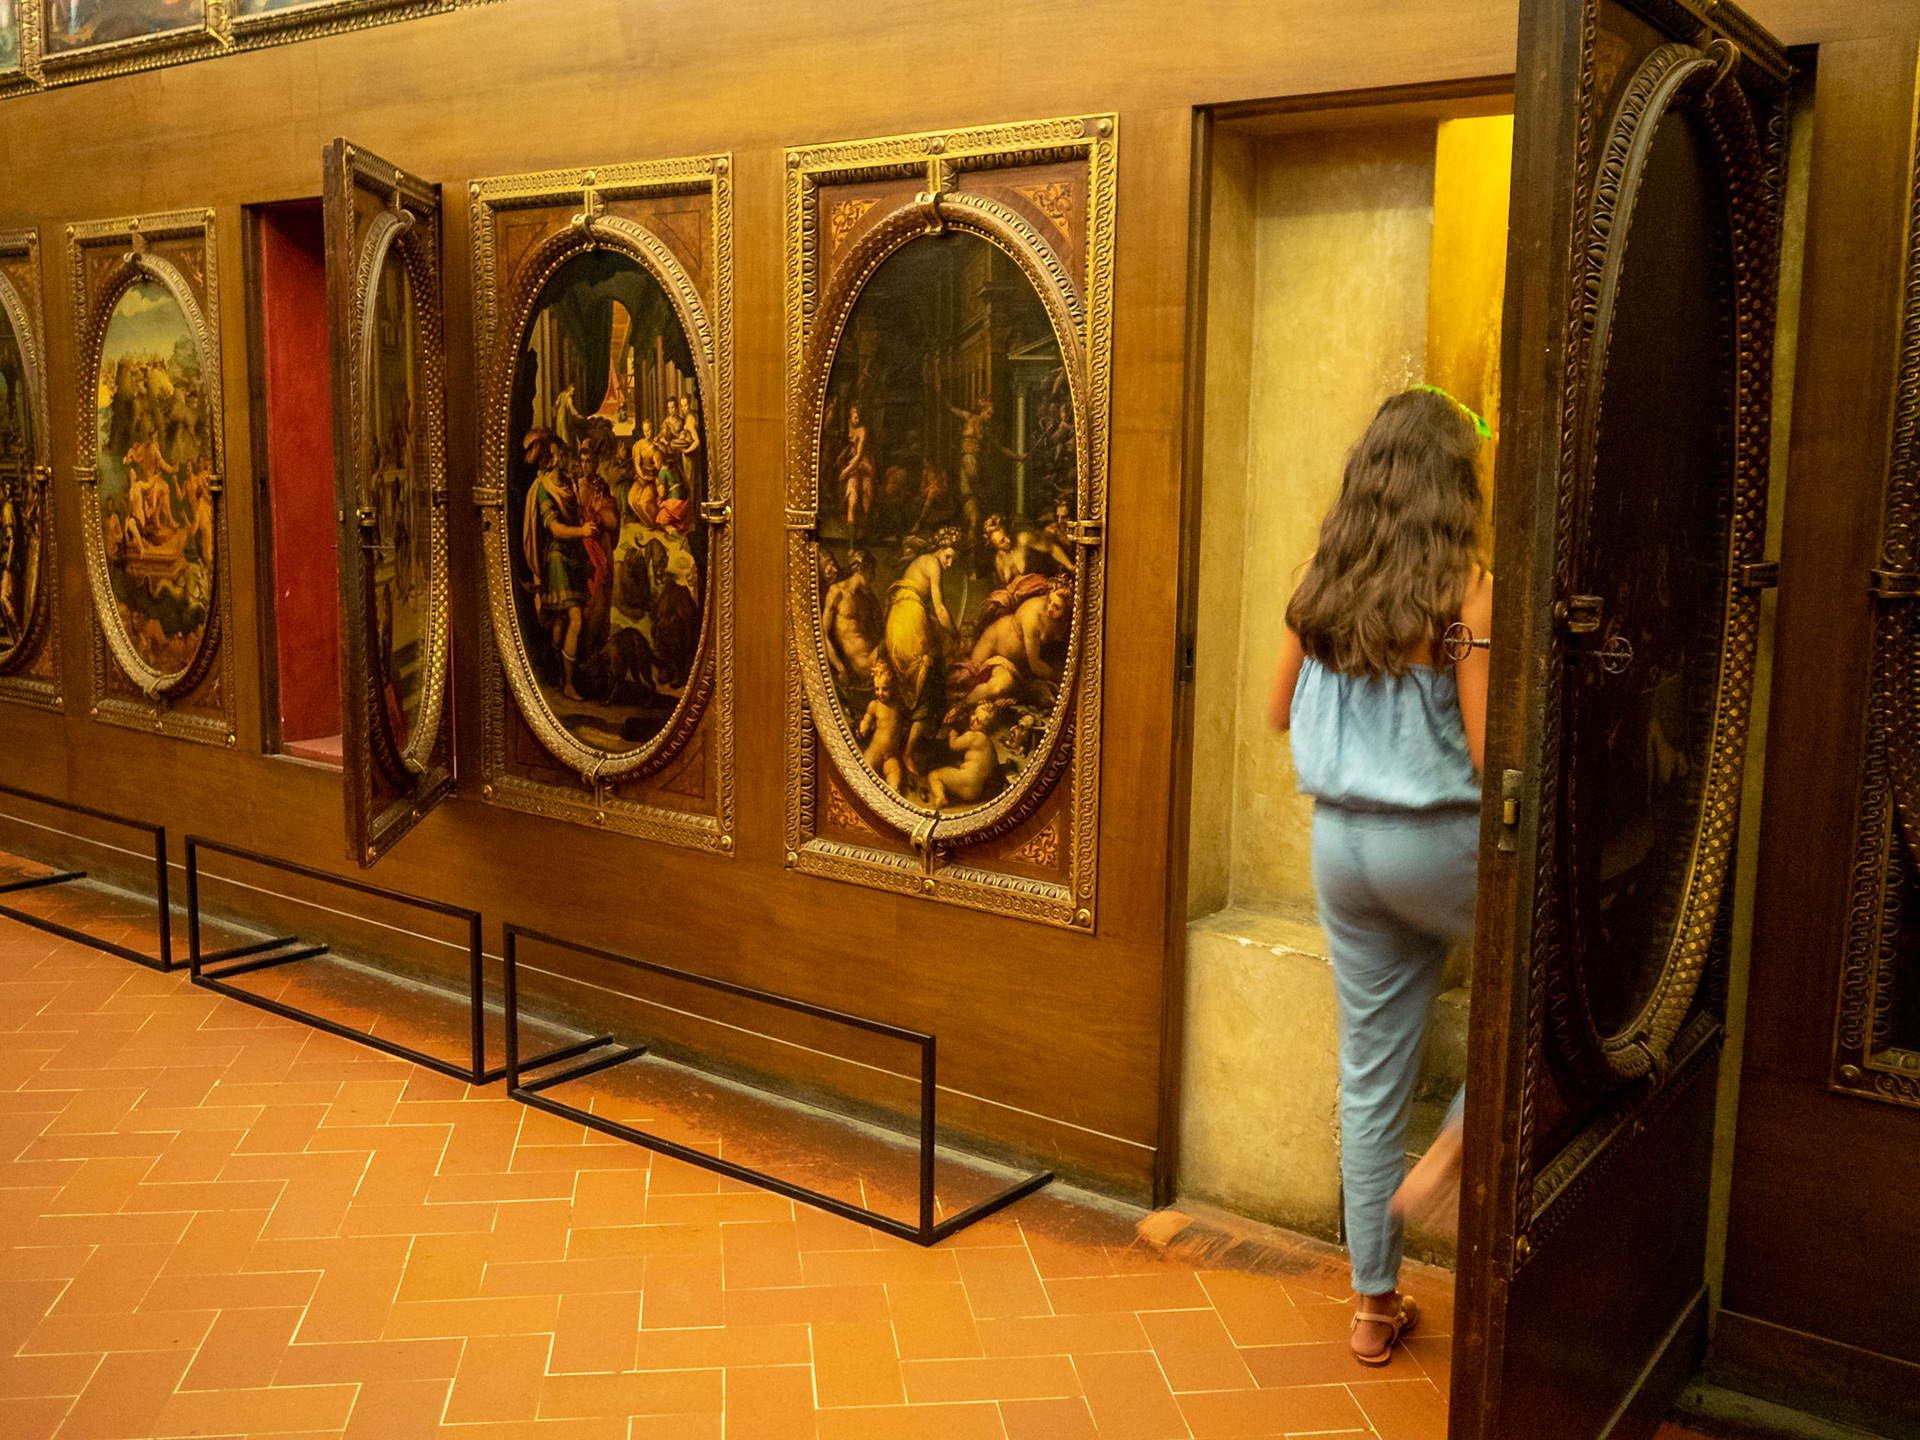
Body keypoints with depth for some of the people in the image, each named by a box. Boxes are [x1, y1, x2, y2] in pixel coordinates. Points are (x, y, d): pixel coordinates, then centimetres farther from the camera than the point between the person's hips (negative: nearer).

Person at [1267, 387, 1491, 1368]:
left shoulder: (1321, 584, 4)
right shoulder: (1463, 587, -13)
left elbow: (1281, 712, 15)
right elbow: (1487, 751, -15)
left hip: (1340, 838, 6)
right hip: (1437, 841, -6)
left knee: (1369, 1073, 13)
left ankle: (1374, 1303, 25)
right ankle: (1458, 1149, 9)